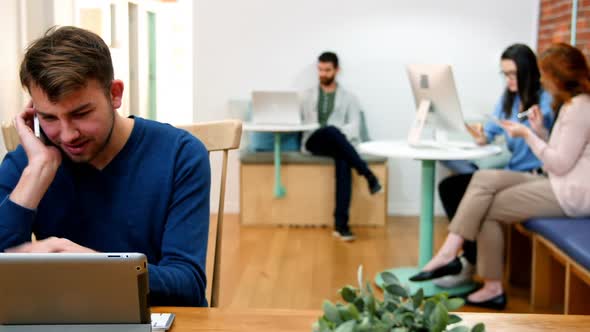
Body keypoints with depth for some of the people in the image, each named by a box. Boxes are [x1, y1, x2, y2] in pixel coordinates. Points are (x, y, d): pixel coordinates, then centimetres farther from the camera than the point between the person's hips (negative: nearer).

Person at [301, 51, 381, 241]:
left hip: (340, 142, 0)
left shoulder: (348, 98, 18)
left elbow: (354, 126, 4)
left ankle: (341, 224, -42)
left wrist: (339, 132, -17)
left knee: (343, 161, -37)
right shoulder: (308, 95, 23)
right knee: (331, 131, -37)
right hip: (314, 142, 0)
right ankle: (368, 175, -38)